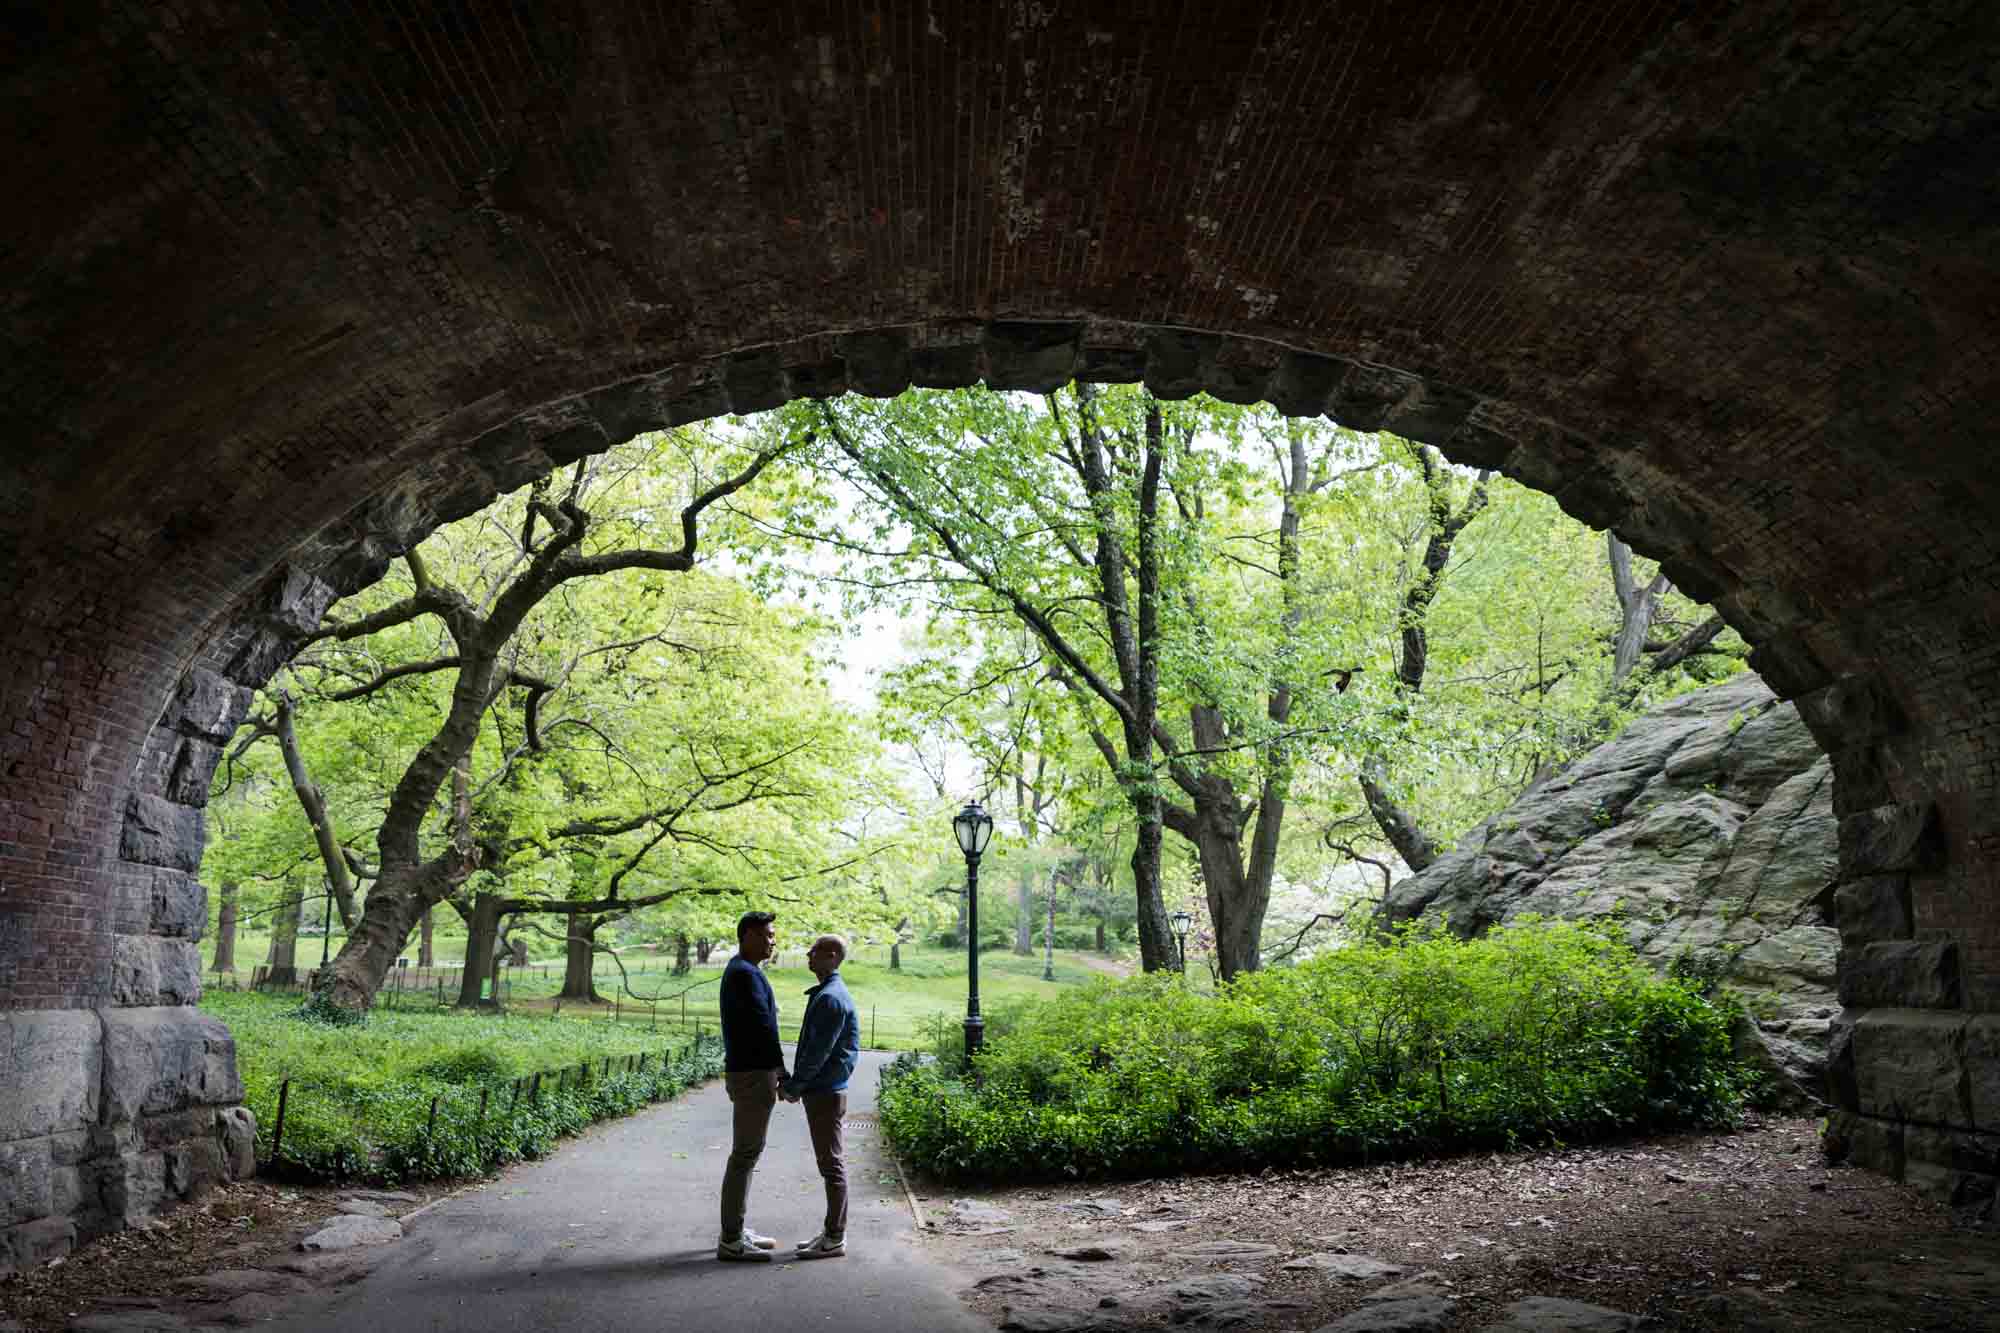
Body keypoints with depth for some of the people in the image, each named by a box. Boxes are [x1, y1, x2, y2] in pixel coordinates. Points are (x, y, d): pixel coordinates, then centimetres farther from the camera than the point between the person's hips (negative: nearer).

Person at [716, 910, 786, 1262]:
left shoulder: (740, 971, 16)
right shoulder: (745, 973, -16)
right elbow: (764, 1026, -18)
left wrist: (776, 1073, 17)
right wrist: (782, 1073, -9)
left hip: (747, 1072, 10)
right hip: (753, 1075, -10)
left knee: (746, 1153, 15)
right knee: (745, 1155, -5)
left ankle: (736, 1231, 22)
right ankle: (731, 1241, 0)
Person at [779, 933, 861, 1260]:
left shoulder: (831, 998, -18)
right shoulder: (826, 993, 13)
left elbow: (819, 1052, -21)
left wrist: (794, 1086, -12)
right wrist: (796, 1083, 15)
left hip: (826, 1094, -10)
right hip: (820, 1091, 10)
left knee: (831, 1165, -3)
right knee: (828, 1163, 14)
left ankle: (835, 1239, 4)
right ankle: (832, 1231, 21)